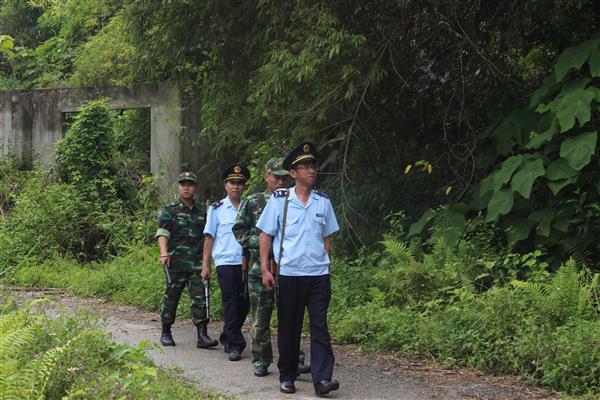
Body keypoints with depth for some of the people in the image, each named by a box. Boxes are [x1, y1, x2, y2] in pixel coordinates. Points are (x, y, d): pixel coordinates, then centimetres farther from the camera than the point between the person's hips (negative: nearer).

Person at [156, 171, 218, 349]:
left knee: (199, 297, -6)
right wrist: (163, 252, -25)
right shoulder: (170, 210, 2)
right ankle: (165, 333, 19)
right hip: (176, 262, -3)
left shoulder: (201, 211, 15)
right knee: (171, 297, 5)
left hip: (197, 263, 3)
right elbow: (162, 233, -8)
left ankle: (202, 336, -8)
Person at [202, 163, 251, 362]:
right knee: (230, 302, -6)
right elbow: (209, 238, 6)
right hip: (225, 262, -3)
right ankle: (235, 345, -2)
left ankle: (227, 338, 26)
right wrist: (205, 265, 1)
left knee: (244, 303, 6)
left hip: (246, 262, 3)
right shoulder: (217, 209, 5)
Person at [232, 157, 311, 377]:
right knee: (260, 318, 6)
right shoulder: (252, 202, 5)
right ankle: (260, 361, 17)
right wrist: (260, 242, -9)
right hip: (259, 267, 0)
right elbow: (239, 230, 5)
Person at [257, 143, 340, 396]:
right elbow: (265, 236, 2)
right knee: (289, 327, 7)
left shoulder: (323, 202, 8)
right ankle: (286, 376, 19)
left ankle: (322, 379, -10)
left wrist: (323, 263, 13)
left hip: (318, 274, 2)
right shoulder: (279, 200, 0)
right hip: (289, 274, -1)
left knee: (319, 326, -6)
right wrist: (265, 269, -3)